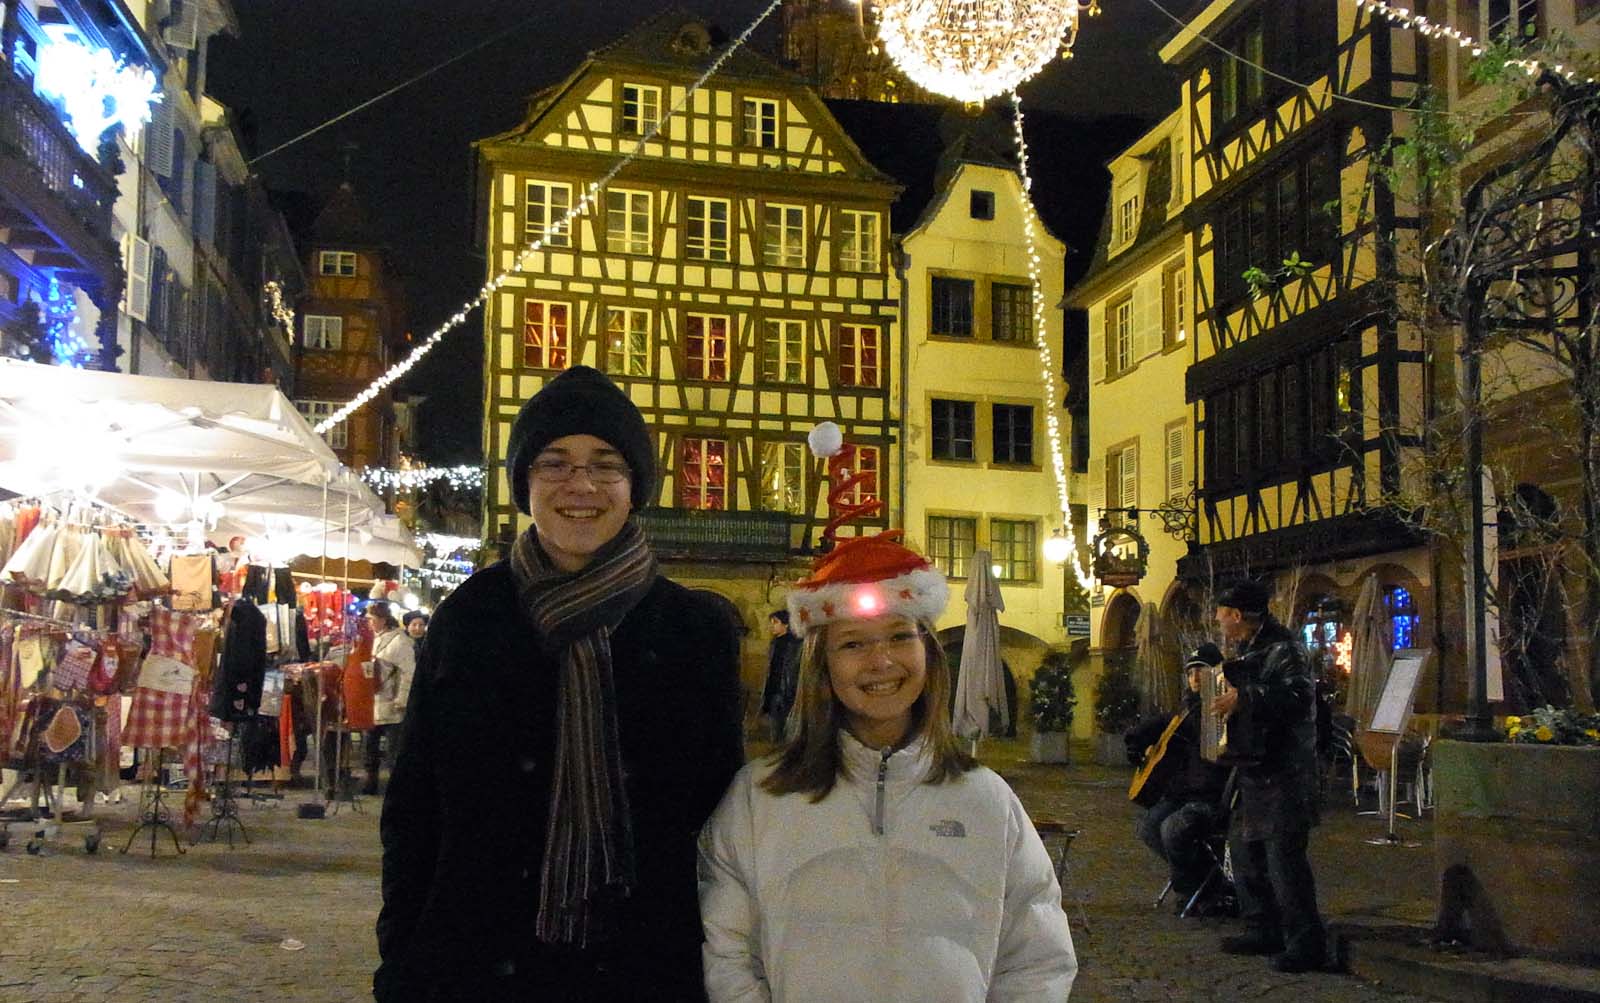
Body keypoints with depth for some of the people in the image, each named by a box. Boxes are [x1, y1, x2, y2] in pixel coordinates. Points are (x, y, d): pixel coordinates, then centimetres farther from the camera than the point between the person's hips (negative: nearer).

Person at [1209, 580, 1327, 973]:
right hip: (1254, 770, 10)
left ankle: (1306, 943, -3)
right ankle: (1263, 930, 24)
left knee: (1283, 856, -10)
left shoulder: (1284, 650, -14)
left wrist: (1243, 699, -33)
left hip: (1283, 774, -10)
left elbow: (1298, 697, -30)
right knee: (1245, 851, 15)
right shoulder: (1248, 650, 16)